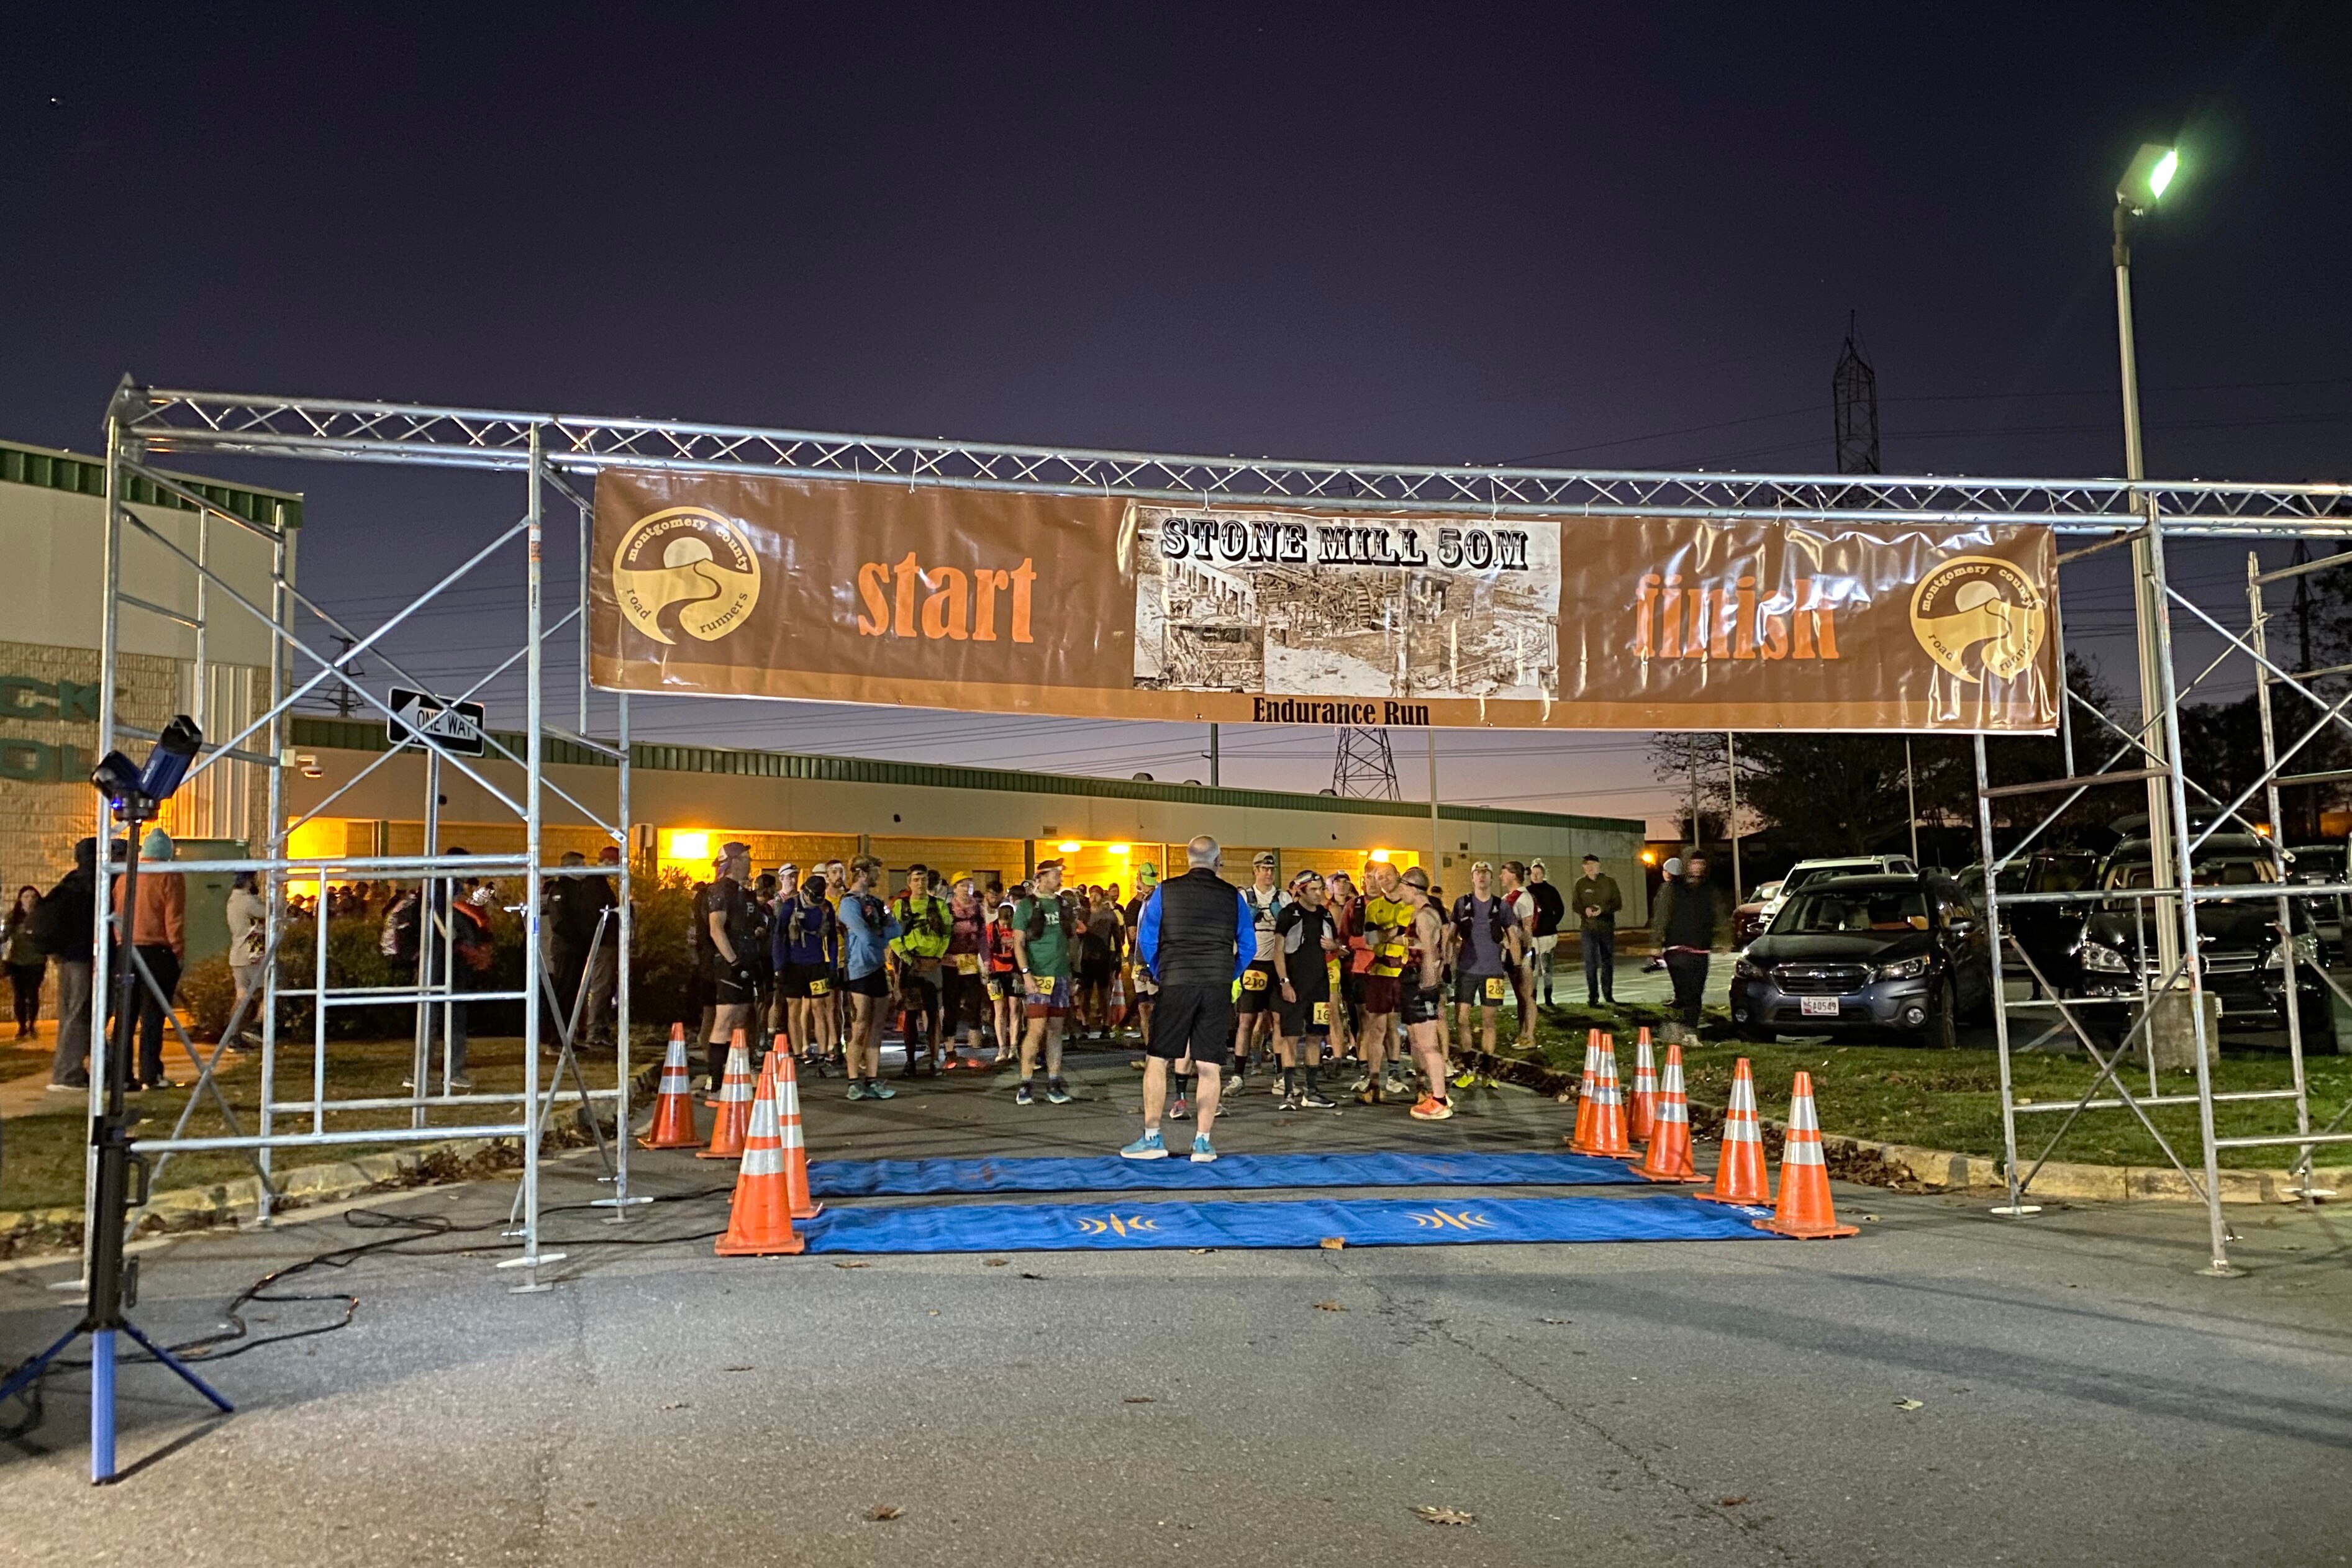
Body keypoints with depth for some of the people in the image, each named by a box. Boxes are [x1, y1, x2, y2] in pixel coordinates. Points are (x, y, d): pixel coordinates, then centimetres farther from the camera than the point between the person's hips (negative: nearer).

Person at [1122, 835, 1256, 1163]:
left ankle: (1152, 1138, 7)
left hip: (1176, 984, -1)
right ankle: (1203, 1142, 6)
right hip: (1218, 988, 1)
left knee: (1156, 1061, 7)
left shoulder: (1164, 892, 2)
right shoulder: (1234, 897, 5)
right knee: (1209, 1067, 4)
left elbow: (1146, 940, 4)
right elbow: (1248, 947, 8)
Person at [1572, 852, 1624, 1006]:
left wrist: (1603, 909, -17)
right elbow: (1575, 904, 3)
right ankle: (1593, 997, 4)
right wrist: (1585, 910, -18)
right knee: (1591, 964, -3)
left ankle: (1608, 995, 22)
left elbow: (1618, 904, 0)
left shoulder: (1610, 882, 2)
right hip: (1588, 928, -1)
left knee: (1608, 963, 10)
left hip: (1607, 928, 1)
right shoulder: (1580, 883, 3)